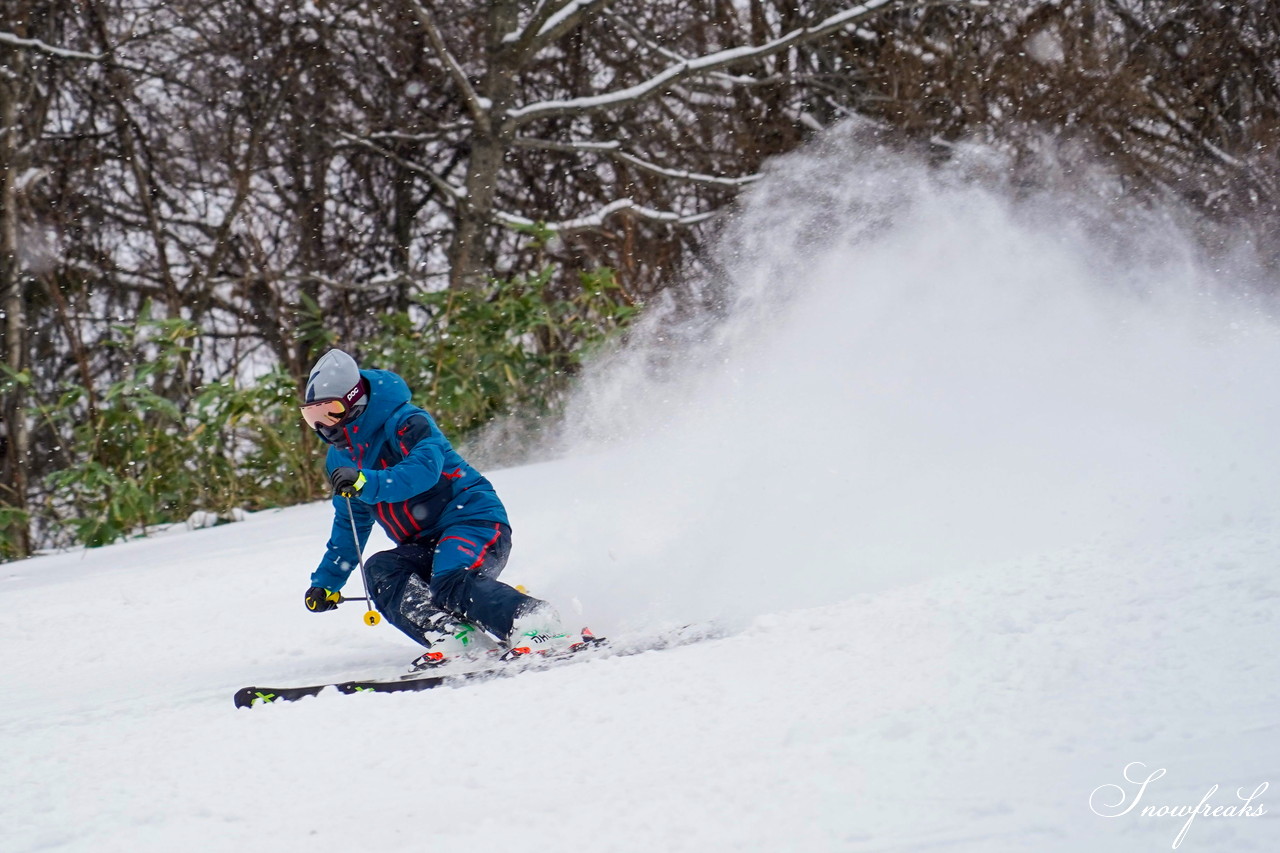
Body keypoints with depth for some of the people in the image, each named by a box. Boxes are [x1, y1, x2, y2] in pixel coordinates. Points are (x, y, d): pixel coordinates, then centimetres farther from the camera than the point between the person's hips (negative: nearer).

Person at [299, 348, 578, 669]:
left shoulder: (405, 423, -11)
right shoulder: (341, 459, 15)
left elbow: (424, 470, -29)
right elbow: (350, 525, 29)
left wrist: (366, 483, -39)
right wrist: (327, 581, 28)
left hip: (472, 519, -8)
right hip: (426, 546, 8)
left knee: (450, 583, -35)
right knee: (379, 571, -20)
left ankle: (542, 629, -38)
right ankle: (455, 638, -36)